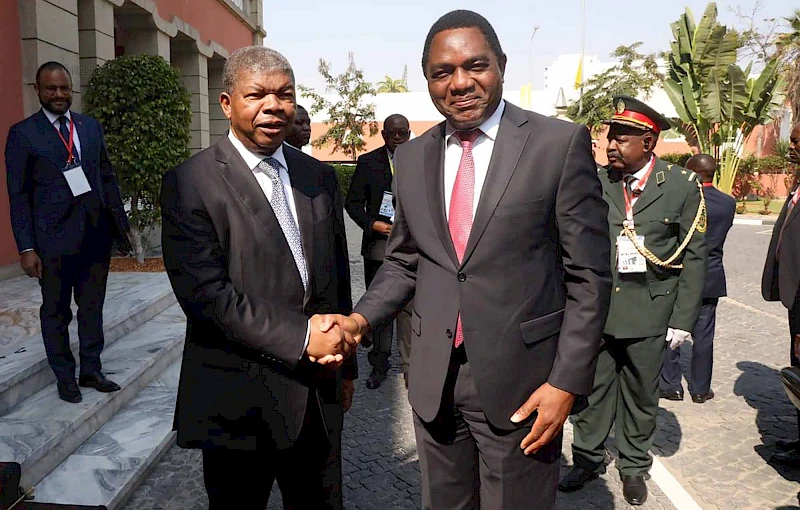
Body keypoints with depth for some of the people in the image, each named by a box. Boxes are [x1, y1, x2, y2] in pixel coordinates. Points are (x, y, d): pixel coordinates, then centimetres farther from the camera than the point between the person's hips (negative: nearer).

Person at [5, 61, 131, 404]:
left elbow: (107, 177, 12)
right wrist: (26, 248, -9)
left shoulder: (91, 126, 9)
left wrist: (121, 222, 7)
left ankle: (91, 370, 28)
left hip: (97, 234, 4)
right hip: (54, 238, -3)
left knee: (92, 307, 13)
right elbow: (18, 194, -4)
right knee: (56, 312, 11)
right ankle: (64, 377, 26)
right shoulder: (22, 133, -2)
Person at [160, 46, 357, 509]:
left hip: (320, 395, 5)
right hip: (240, 401, -4)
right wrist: (300, 337, -20)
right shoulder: (191, 183, -10)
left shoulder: (320, 177, 7)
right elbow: (204, 291, -18)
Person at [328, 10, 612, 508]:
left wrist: (567, 381, -11)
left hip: (520, 382, -4)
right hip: (433, 379, 4)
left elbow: (588, 276, -7)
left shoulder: (561, 144, -8)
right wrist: (361, 318, -4)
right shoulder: (412, 157, 5)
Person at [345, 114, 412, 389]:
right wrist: (372, 224, -10)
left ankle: (410, 366, 10)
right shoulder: (367, 162, 6)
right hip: (377, 244, 1)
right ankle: (379, 364, 22)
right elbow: (353, 203, 5)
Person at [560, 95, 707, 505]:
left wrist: (682, 319, -5)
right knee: (591, 390, 12)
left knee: (640, 395, 14)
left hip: (649, 314, -1)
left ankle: (634, 466, 33)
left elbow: (693, 257, -2)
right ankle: (588, 459, 31)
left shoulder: (682, 187, -3)